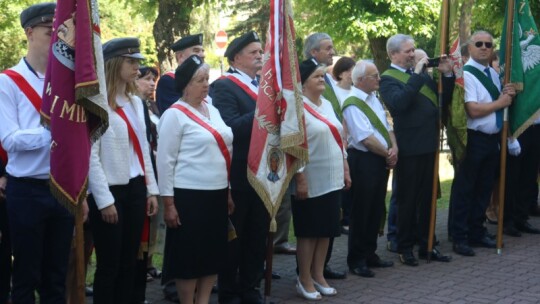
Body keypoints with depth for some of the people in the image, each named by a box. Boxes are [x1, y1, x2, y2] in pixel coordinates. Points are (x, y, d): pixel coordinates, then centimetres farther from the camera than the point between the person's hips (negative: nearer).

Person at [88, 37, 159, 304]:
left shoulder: (136, 102, 12)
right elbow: (90, 155, -14)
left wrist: (151, 189, 12)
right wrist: (104, 200, -15)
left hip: (135, 188, 7)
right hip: (110, 191, -7)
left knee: (129, 262, 11)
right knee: (109, 266, 1)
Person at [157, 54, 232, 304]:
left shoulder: (212, 111, 11)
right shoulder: (175, 115, -9)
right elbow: (165, 161, -10)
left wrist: (228, 192, 15)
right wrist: (168, 203, -13)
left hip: (217, 193, 7)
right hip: (188, 196, -7)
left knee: (213, 254, 11)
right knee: (189, 256, 2)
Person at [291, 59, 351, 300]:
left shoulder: (327, 105, 12)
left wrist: (345, 170, 15)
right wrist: (300, 180, -20)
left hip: (332, 179, 8)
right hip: (311, 181, -7)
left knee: (327, 229, 12)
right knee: (308, 231, 1)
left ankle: (318, 275, 23)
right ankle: (305, 280, 12)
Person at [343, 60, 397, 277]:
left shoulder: (374, 98, 13)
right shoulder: (353, 104, -15)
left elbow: (386, 127, 15)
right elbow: (366, 138, -20)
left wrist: (394, 148, -3)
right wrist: (388, 154, -11)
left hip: (381, 161, 9)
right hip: (364, 161, -9)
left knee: (377, 210, 14)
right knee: (361, 212, -1)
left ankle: (369, 254, 26)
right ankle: (356, 260, 9)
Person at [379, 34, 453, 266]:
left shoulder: (421, 73, 13)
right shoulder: (388, 79, -8)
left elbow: (443, 99, 15)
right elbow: (399, 102, -27)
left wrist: (447, 75, 2)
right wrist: (416, 75, -24)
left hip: (429, 146, 7)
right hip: (409, 149, -7)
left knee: (427, 198, 14)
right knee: (407, 199, 4)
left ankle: (425, 245, 24)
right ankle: (405, 247, 15)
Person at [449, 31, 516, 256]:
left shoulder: (493, 74, 13)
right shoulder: (466, 74, -13)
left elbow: (500, 101, 20)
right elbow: (473, 110, -21)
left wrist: (508, 94, -1)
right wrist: (500, 102, -11)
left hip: (492, 139, 8)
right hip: (474, 139, -8)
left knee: (484, 189, 16)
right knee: (465, 190, 1)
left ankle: (476, 232, 28)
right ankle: (460, 238, 9)